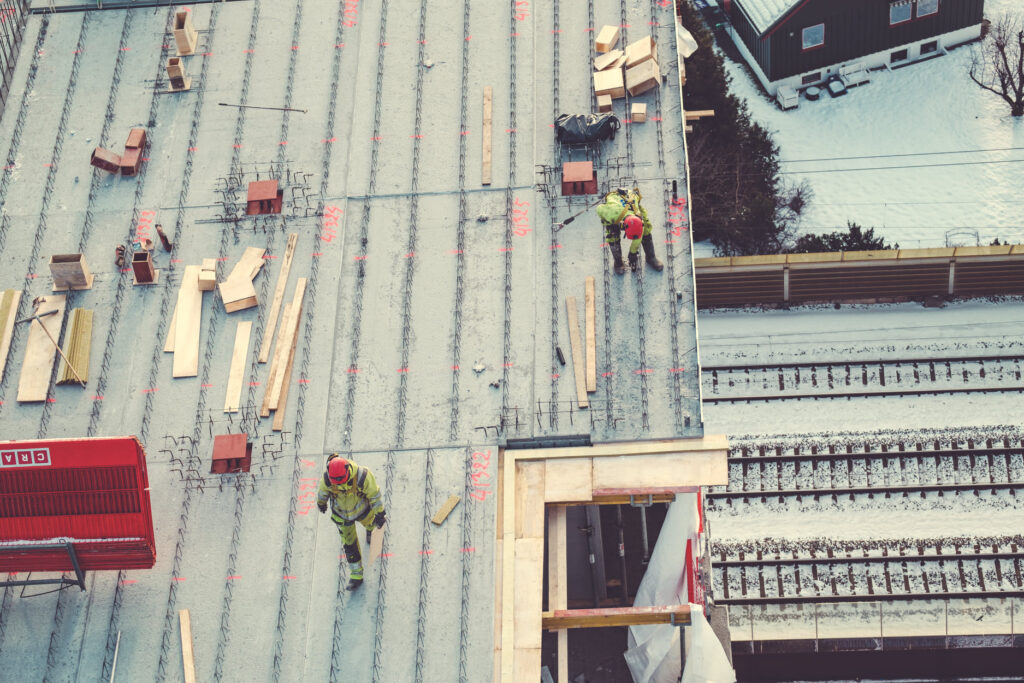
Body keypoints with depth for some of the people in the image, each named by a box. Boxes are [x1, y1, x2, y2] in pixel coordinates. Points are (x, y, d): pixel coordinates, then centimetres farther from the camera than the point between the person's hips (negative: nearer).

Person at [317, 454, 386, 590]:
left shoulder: (362, 476, -39)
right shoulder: (327, 479, -33)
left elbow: (374, 494, -22)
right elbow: (322, 491, -7)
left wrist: (380, 514, -11)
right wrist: (321, 503, 14)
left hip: (362, 510, -1)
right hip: (341, 515, 1)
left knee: (369, 522, 32)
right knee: (349, 543, 10)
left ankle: (370, 528, 71)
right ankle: (356, 575, 26)